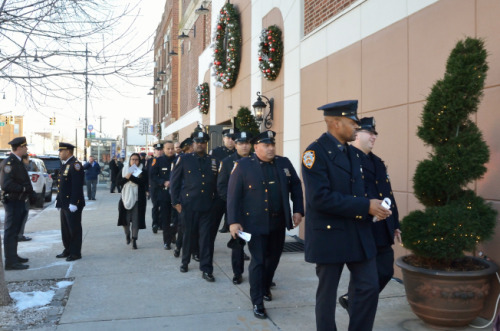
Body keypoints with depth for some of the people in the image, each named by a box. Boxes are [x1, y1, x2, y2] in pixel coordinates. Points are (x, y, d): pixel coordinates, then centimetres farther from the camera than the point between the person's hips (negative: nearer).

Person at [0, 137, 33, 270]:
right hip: (12, 202, -10)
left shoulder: (17, 162, 13)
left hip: (19, 202, 10)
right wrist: (24, 189, -19)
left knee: (14, 231, 19)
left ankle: (13, 256, 31)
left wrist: (27, 190, 10)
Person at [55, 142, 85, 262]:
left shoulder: (75, 165, -15)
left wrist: (73, 203, -24)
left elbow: (77, 186, -22)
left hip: (72, 205, -10)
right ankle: (68, 250, 27)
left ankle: (75, 253, 8)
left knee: (74, 229, 0)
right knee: (65, 229, 16)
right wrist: (58, 200, 18)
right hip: (64, 204, 10)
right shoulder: (64, 165, 16)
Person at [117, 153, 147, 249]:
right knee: (125, 218, 6)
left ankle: (134, 239, 6)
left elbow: (142, 181, -15)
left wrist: (131, 177, -21)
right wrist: (126, 178, -15)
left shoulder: (142, 171, 1)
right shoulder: (124, 169, 10)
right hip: (126, 198, 3)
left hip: (138, 199, -2)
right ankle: (127, 234, 33)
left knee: (136, 220, -3)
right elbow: (119, 180, 2)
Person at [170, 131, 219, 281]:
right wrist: (176, 202, 0)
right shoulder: (183, 159, 2)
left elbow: (217, 184, 13)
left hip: (207, 206, 1)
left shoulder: (214, 161, 8)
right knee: (188, 234, 12)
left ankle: (206, 269, 6)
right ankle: (185, 262, 33)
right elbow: (174, 181, 3)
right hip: (189, 205, -1)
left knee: (207, 236, 0)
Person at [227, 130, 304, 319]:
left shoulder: (284, 163, 4)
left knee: (273, 258, 18)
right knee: (258, 261, 0)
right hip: (255, 223, -4)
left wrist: (298, 210, 2)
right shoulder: (243, 165, -8)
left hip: (278, 222, 5)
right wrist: (233, 221, -13)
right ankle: (257, 302, 14)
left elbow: (296, 187, 10)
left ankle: (265, 288, 42)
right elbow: (233, 195, -9)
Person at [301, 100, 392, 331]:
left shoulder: (352, 153, 12)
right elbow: (320, 198, -25)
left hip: (359, 232, 7)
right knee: (327, 292, 8)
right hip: (330, 234, -7)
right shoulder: (315, 152, -15)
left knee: (369, 287, 8)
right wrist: (365, 206, -21)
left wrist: (373, 207, -3)